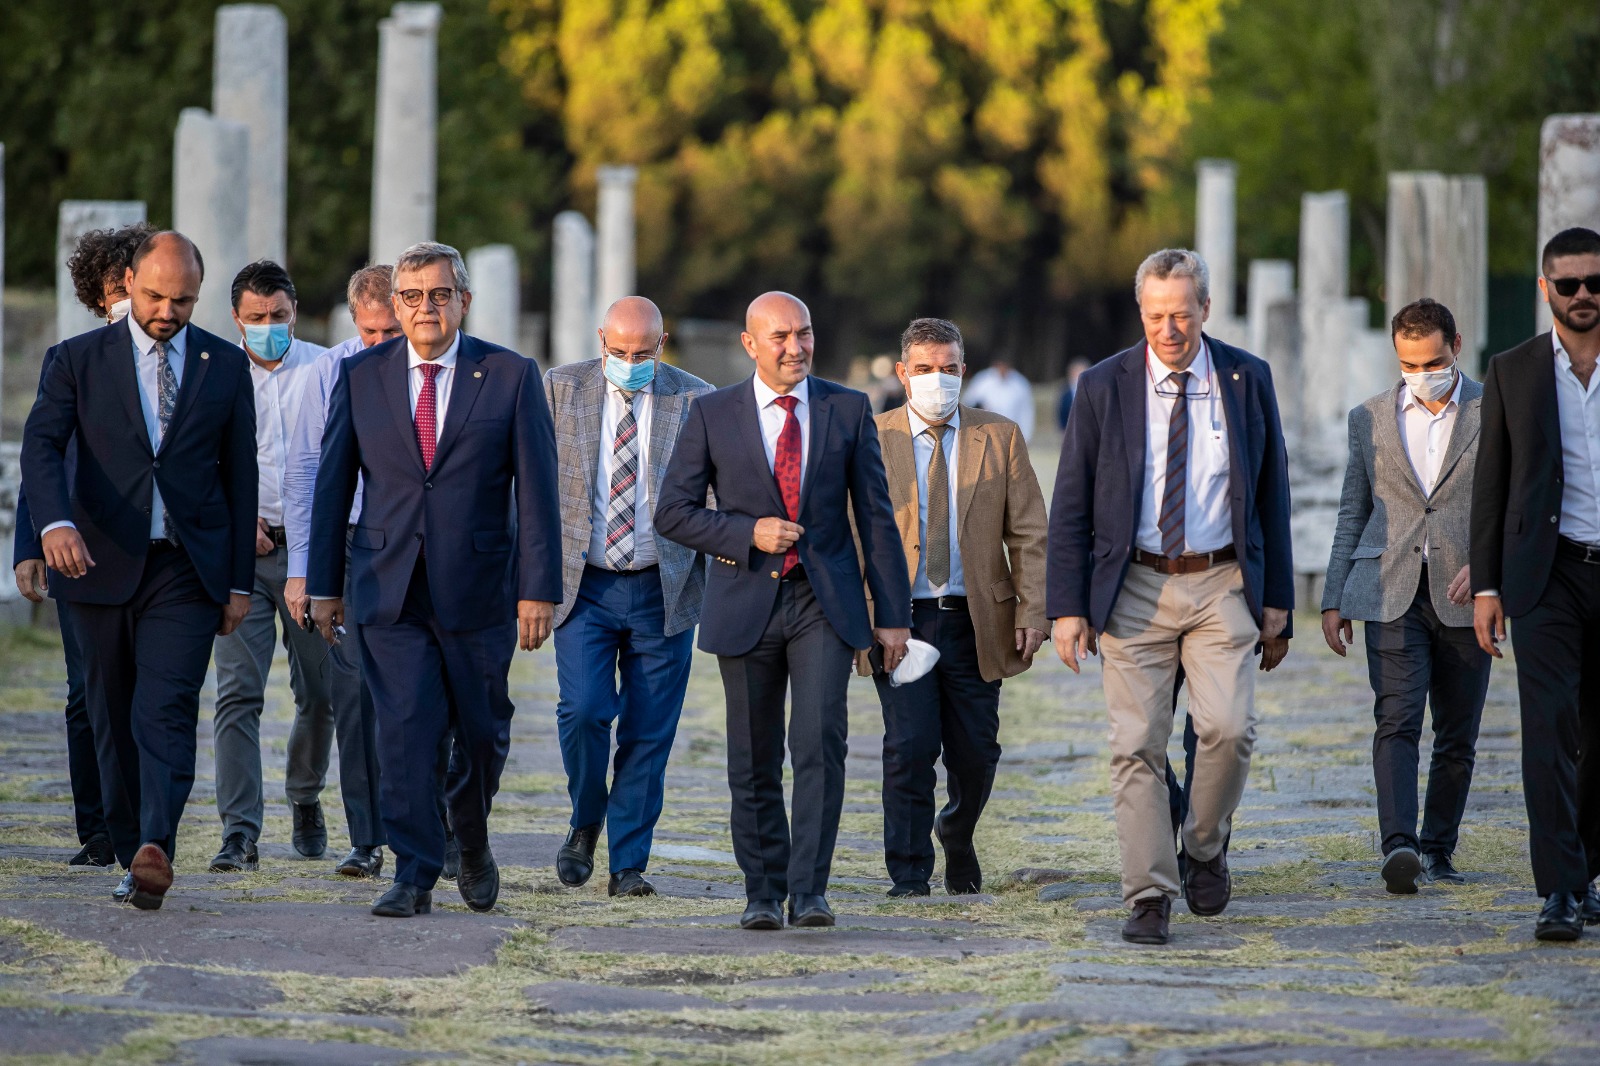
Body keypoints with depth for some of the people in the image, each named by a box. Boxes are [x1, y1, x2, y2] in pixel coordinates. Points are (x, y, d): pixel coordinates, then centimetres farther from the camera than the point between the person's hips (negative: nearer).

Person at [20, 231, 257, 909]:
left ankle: (155, 849, -29)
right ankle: (130, 856, 16)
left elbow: (239, 475, 10)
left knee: (167, 710, -16)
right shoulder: (77, 361, 3)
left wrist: (240, 581, 7)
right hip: (102, 565, 1)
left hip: (187, 569, -1)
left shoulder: (225, 366, 7)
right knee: (112, 719, 7)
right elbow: (42, 445, -9)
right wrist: (55, 522, -29)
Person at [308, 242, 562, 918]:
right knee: (404, 730, -7)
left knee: (482, 734, 9)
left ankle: (472, 843, 36)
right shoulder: (361, 377, 5)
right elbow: (333, 483, 8)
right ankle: (414, 877, -4)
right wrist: (324, 584, 6)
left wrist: (539, 589, -8)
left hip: (478, 589, 0)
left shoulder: (512, 377, 0)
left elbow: (536, 489, -2)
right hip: (389, 587, 0)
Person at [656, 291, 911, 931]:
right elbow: (673, 512, 2)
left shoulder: (848, 410, 5)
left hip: (825, 602, 0)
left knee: (821, 742, -14)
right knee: (755, 761, 6)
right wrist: (747, 534, -13)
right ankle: (764, 894, 17)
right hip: (746, 606, 0)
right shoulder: (712, 415, 2)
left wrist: (893, 613, 3)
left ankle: (809, 890, -11)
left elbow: (875, 516, 6)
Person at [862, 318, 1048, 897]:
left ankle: (957, 835, 37)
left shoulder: (1000, 437, 6)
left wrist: (1032, 613, -4)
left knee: (975, 751, 7)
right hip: (899, 620, -2)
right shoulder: (871, 439, 1)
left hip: (976, 621, 2)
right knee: (909, 747, -9)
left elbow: (1028, 534, 5)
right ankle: (909, 879, 1)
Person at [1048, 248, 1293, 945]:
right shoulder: (1104, 388, 1)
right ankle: (1148, 897, -1)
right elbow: (1070, 507, 3)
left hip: (1222, 584, 0)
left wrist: (1277, 600, 6)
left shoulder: (1247, 380, 5)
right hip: (1134, 588, 0)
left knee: (1228, 728, -15)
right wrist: (1068, 607, -3)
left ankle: (1204, 850, 11)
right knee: (1137, 746, -5)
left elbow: (1271, 494, 10)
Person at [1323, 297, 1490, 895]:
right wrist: (1334, 600, 11)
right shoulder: (1370, 420, 11)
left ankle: (1437, 850, 17)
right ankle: (1399, 846, -26)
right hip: (1390, 596, 0)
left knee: (1457, 738, 5)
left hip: (1463, 598, 0)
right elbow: (1352, 515, 15)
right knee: (1397, 720, -15)